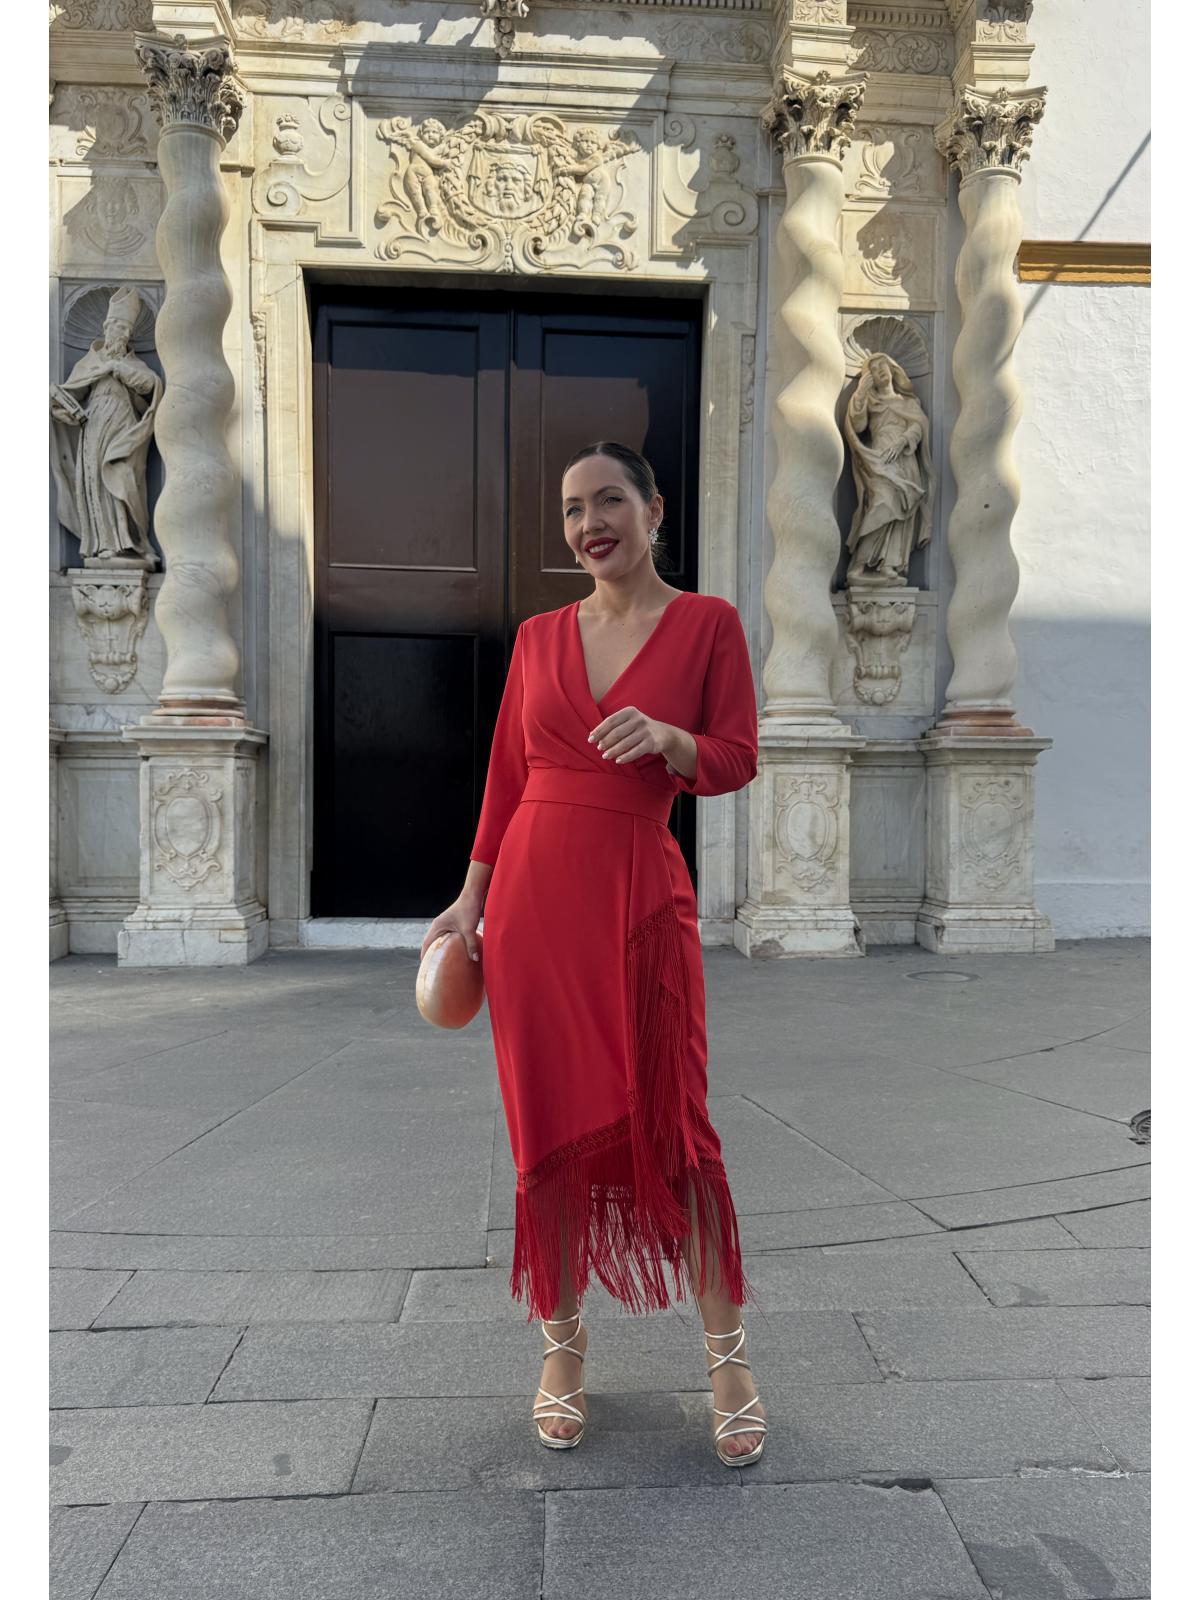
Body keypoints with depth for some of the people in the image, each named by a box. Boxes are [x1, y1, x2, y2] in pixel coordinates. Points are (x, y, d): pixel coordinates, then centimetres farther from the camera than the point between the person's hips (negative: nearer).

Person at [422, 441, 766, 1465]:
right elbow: (508, 777, 13)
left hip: (640, 897, -3)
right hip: (533, 892, 3)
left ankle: (728, 1354, 20)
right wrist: (472, 896, 12)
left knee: (668, 1125, 0)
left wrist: (667, 738, -20)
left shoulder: (706, 622, 2)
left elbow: (737, 763, 0)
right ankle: (564, 1344, 26)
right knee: (549, 1127, 8)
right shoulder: (539, 636, 11)